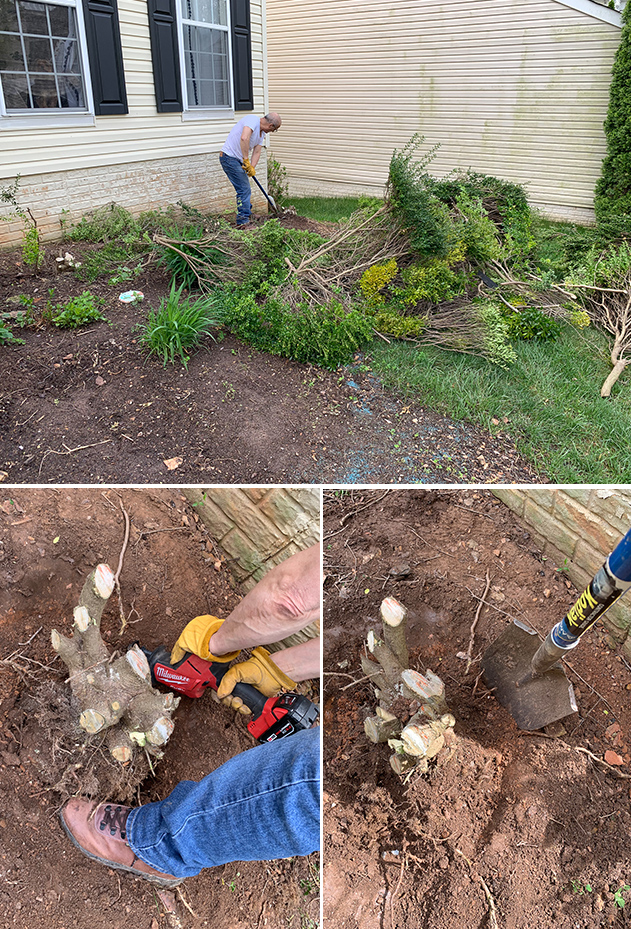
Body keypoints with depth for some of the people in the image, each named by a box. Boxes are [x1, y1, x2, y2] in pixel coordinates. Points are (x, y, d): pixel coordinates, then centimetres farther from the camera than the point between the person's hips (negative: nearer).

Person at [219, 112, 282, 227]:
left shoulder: (262, 133, 12)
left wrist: (252, 167, -10)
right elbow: (244, 138, -35)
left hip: (238, 160, 10)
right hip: (229, 157, -10)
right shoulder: (253, 120, -19)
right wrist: (246, 160, -32)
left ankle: (247, 213, 39)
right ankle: (243, 221, -8)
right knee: (244, 189, -12)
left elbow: (257, 152, 7)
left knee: (245, 188, 22)